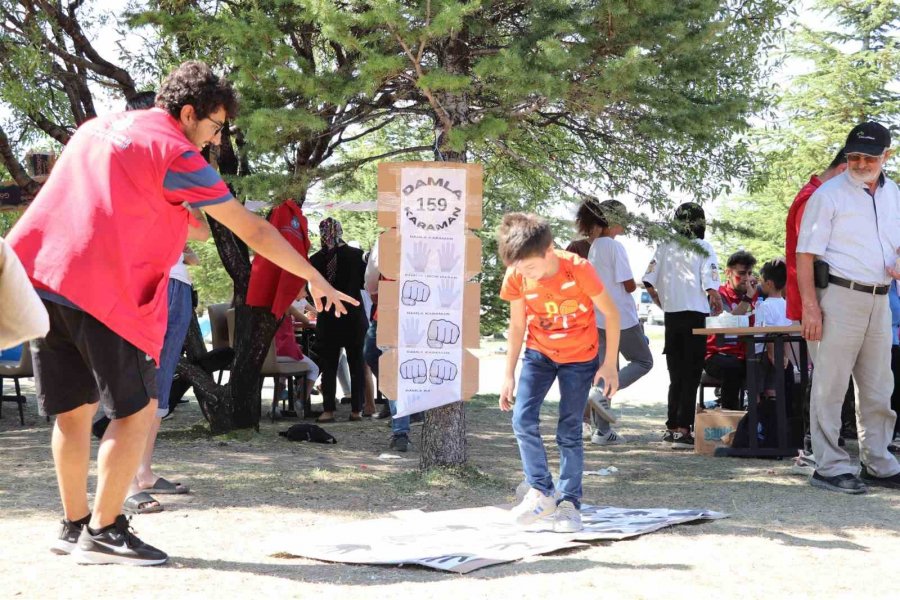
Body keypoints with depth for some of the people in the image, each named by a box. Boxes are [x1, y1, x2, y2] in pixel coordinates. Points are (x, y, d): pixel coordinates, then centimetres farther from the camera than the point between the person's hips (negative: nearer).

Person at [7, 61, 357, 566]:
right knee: (137, 410, 2)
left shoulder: (96, 127, 22)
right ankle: (103, 531, 3)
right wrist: (316, 280, 7)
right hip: (105, 290, -8)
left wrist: (180, 216, 37)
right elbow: (253, 230, 0)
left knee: (74, 410, 15)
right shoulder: (176, 153, -1)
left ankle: (75, 525, 21)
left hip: (39, 277, 8)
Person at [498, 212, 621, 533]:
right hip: (539, 353, 3)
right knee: (523, 419, -13)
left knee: (569, 431, -3)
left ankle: (569, 502, 9)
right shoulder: (516, 277, -17)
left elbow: (611, 313, -14)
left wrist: (609, 365, -12)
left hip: (580, 357, -3)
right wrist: (509, 376, 0)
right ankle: (541, 493, -1)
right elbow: (517, 327, -2)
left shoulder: (578, 269, -27)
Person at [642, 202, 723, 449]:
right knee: (691, 375, 1)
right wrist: (717, 306, 5)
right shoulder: (703, 248, -7)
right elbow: (711, 287, -14)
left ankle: (672, 427, 17)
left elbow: (649, 283, 2)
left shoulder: (665, 247, 4)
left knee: (676, 376, 14)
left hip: (671, 317, 4)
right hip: (695, 316, -4)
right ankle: (682, 430, -4)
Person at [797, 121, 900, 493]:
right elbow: (805, 253, -10)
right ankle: (830, 468, 0)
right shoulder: (829, 195, -7)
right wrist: (810, 306, -17)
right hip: (839, 297, -7)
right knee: (830, 385, -5)